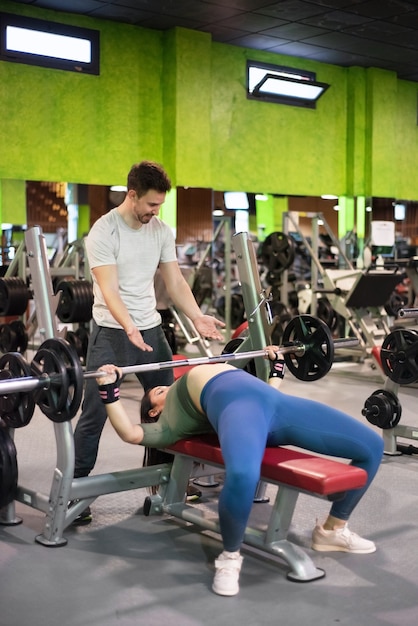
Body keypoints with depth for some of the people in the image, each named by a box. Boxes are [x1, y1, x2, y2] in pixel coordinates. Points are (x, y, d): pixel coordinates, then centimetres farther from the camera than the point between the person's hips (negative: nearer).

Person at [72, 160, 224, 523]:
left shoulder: (162, 231, 4)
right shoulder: (104, 232, -15)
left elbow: (175, 282, 4)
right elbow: (109, 289, -24)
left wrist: (198, 317, -12)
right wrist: (129, 328, -39)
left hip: (152, 330, 6)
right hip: (112, 332, -6)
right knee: (94, 415, -3)